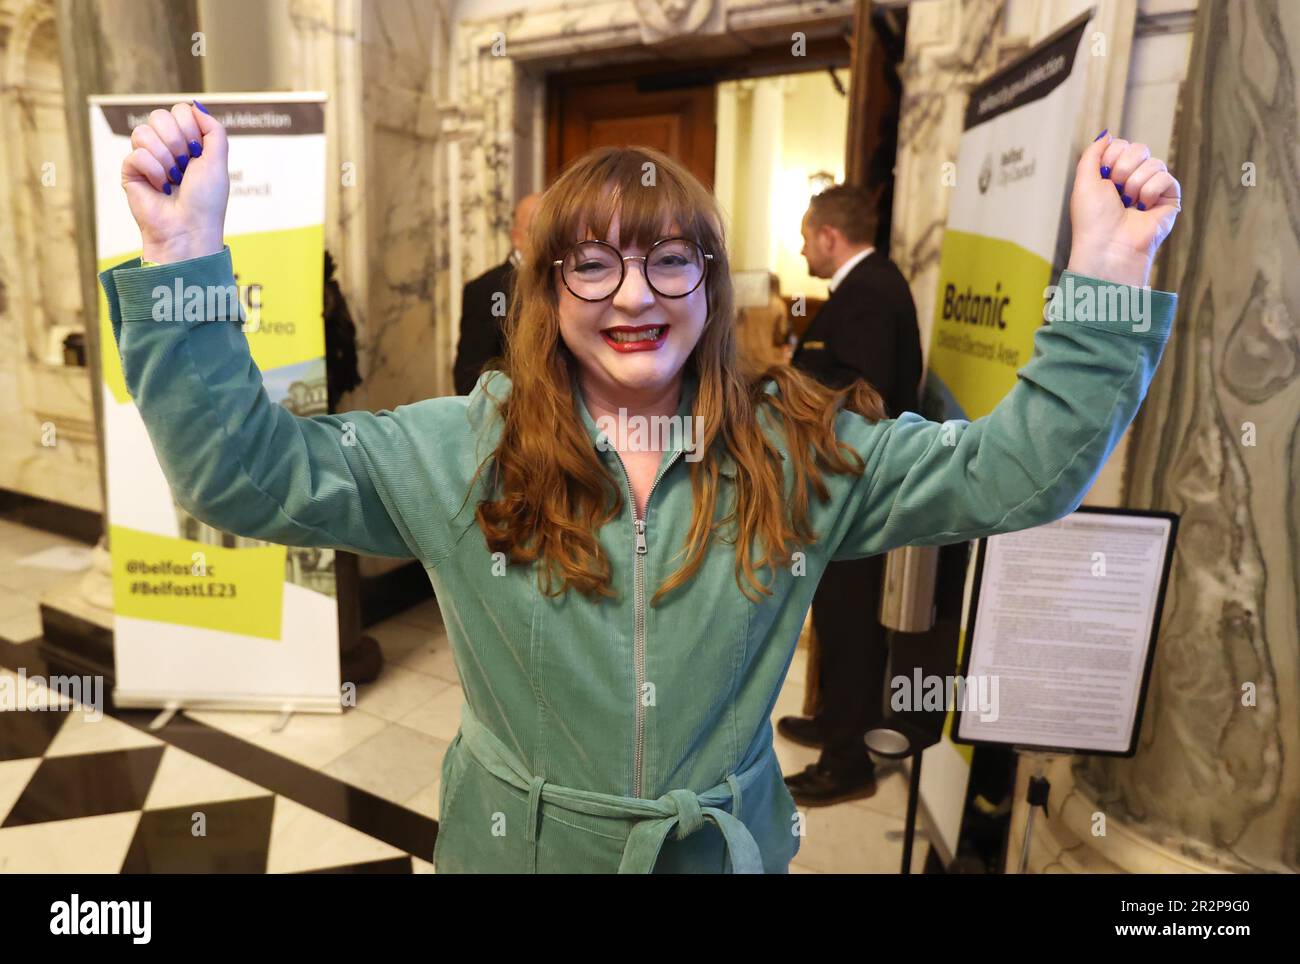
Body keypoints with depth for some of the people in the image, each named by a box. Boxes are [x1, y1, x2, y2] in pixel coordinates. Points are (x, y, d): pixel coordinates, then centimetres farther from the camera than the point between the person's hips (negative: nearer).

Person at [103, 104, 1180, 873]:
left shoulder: (800, 451, -11)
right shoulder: (461, 451, -12)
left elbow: (1016, 470, -12)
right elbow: (244, 468, -15)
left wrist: (1108, 275, -23)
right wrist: (184, 256, -27)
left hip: (727, 847, 1)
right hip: (516, 847, 0)